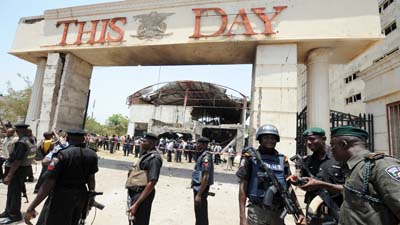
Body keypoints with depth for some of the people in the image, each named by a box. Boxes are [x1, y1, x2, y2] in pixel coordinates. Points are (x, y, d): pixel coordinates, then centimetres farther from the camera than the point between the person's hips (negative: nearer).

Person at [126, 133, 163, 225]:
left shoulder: (154, 157, -20)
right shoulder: (146, 154, 8)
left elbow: (152, 183, -26)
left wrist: (136, 204, -25)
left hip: (143, 194, -9)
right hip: (136, 192, 9)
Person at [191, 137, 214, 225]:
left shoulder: (206, 156, -21)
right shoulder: (201, 155, 9)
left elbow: (206, 177, -26)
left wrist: (199, 194, -25)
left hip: (201, 189, -10)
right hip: (198, 187, 10)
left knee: (201, 215, 4)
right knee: (200, 213, 22)